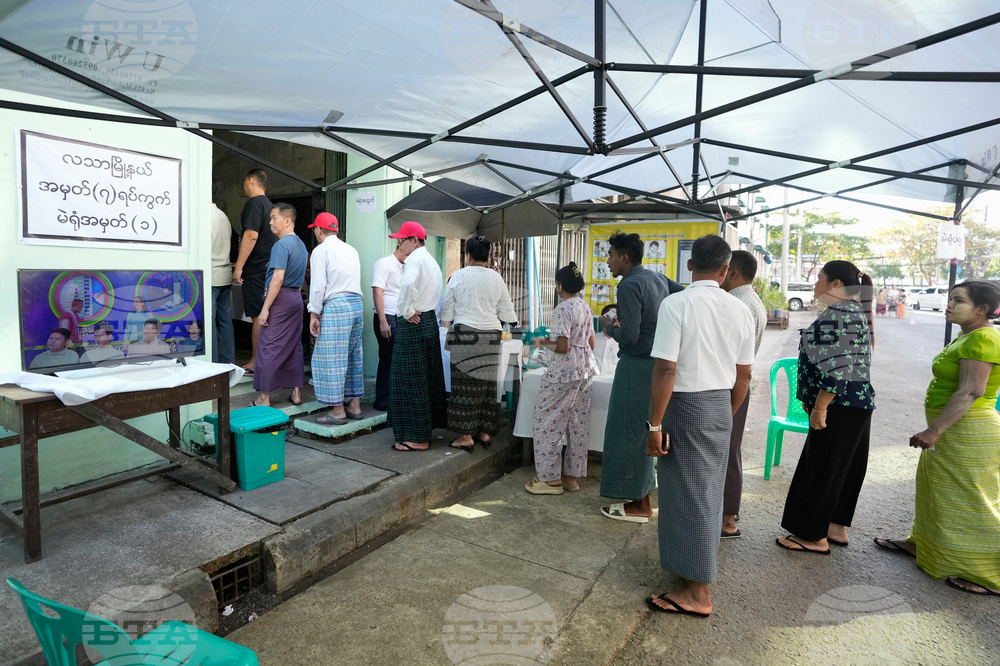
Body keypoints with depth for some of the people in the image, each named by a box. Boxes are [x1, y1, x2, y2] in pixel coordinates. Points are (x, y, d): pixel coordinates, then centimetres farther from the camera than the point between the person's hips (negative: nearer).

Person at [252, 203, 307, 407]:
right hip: (296, 298, 9)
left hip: (280, 299, -9)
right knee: (294, 346, 12)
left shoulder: (282, 244, -14)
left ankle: (264, 398, 3)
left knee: (269, 349, -3)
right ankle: (296, 393, 16)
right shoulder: (301, 244, 14)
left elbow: (278, 278, -21)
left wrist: (265, 308, -19)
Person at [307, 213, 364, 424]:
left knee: (332, 359, -1)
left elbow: (318, 285, -11)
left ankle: (337, 411, 4)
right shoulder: (351, 250, 16)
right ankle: (355, 406, 19)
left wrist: (314, 314, -6)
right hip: (357, 304, 8)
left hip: (335, 306, -7)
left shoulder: (321, 250, -5)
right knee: (353, 356, 13)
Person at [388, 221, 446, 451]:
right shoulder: (431, 260, 17)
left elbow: (408, 284, -34)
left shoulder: (414, 259, -13)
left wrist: (407, 311, -21)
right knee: (427, 380, 14)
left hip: (412, 324, -10)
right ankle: (426, 428, 25)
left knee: (411, 382, -3)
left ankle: (417, 438, 4)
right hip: (429, 320, 10)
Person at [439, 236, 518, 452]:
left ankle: (466, 436, 5)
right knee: (487, 383, 10)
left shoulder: (459, 275, -3)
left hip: (466, 334, -4)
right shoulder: (496, 277, 7)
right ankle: (484, 432, 19)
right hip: (491, 335, 4)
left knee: (465, 385, 1)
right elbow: (506, 308, 16)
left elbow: (447, 305, 7)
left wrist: (446, 320, 28)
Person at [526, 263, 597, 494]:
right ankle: (572, 475, 21)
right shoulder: (586, 308, 11)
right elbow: (591, 343, 15)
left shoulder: (562, 310, -16)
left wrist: (545, 343, -2)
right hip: (585, 370, 9)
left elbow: (563, 347, -20)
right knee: (578, 423, 12)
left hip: (564, 372, -9)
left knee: (547, 421, 0)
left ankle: (551, 478, 5)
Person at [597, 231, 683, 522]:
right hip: (656, 363, 9)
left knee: (627, 432, 1)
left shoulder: (630, 285, -17)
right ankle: (641, 498, 27)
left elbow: (629, 336, -23)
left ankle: (638, 505, 11)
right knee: (641, 430, 17)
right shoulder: (658, 279, 9)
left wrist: (609, 327, -5)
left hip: (636, 365, -9)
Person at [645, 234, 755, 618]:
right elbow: (744, 374, 8)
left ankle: (698, 593, 14)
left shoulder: (676, 305, -17)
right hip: (721, 404, 6)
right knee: (709, 491, 21)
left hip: (685, 404, -6)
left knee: (687, 493, 4)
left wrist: (655, 423, -15)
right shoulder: (740, 310, 2)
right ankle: (700, 564, 42)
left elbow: (666, 369, -22)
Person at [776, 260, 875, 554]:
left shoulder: (840, 314, -19)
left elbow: (837, 369, -25)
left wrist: (819, 408, -21)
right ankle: (836, 528, 30)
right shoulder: (853, 311, 15)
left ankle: (814, 536, 12)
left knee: (821, 469, 0)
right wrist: (815, 401, 21)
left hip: (839, 407, -10)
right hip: (855, 404, 10)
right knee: (843, 467, 17)